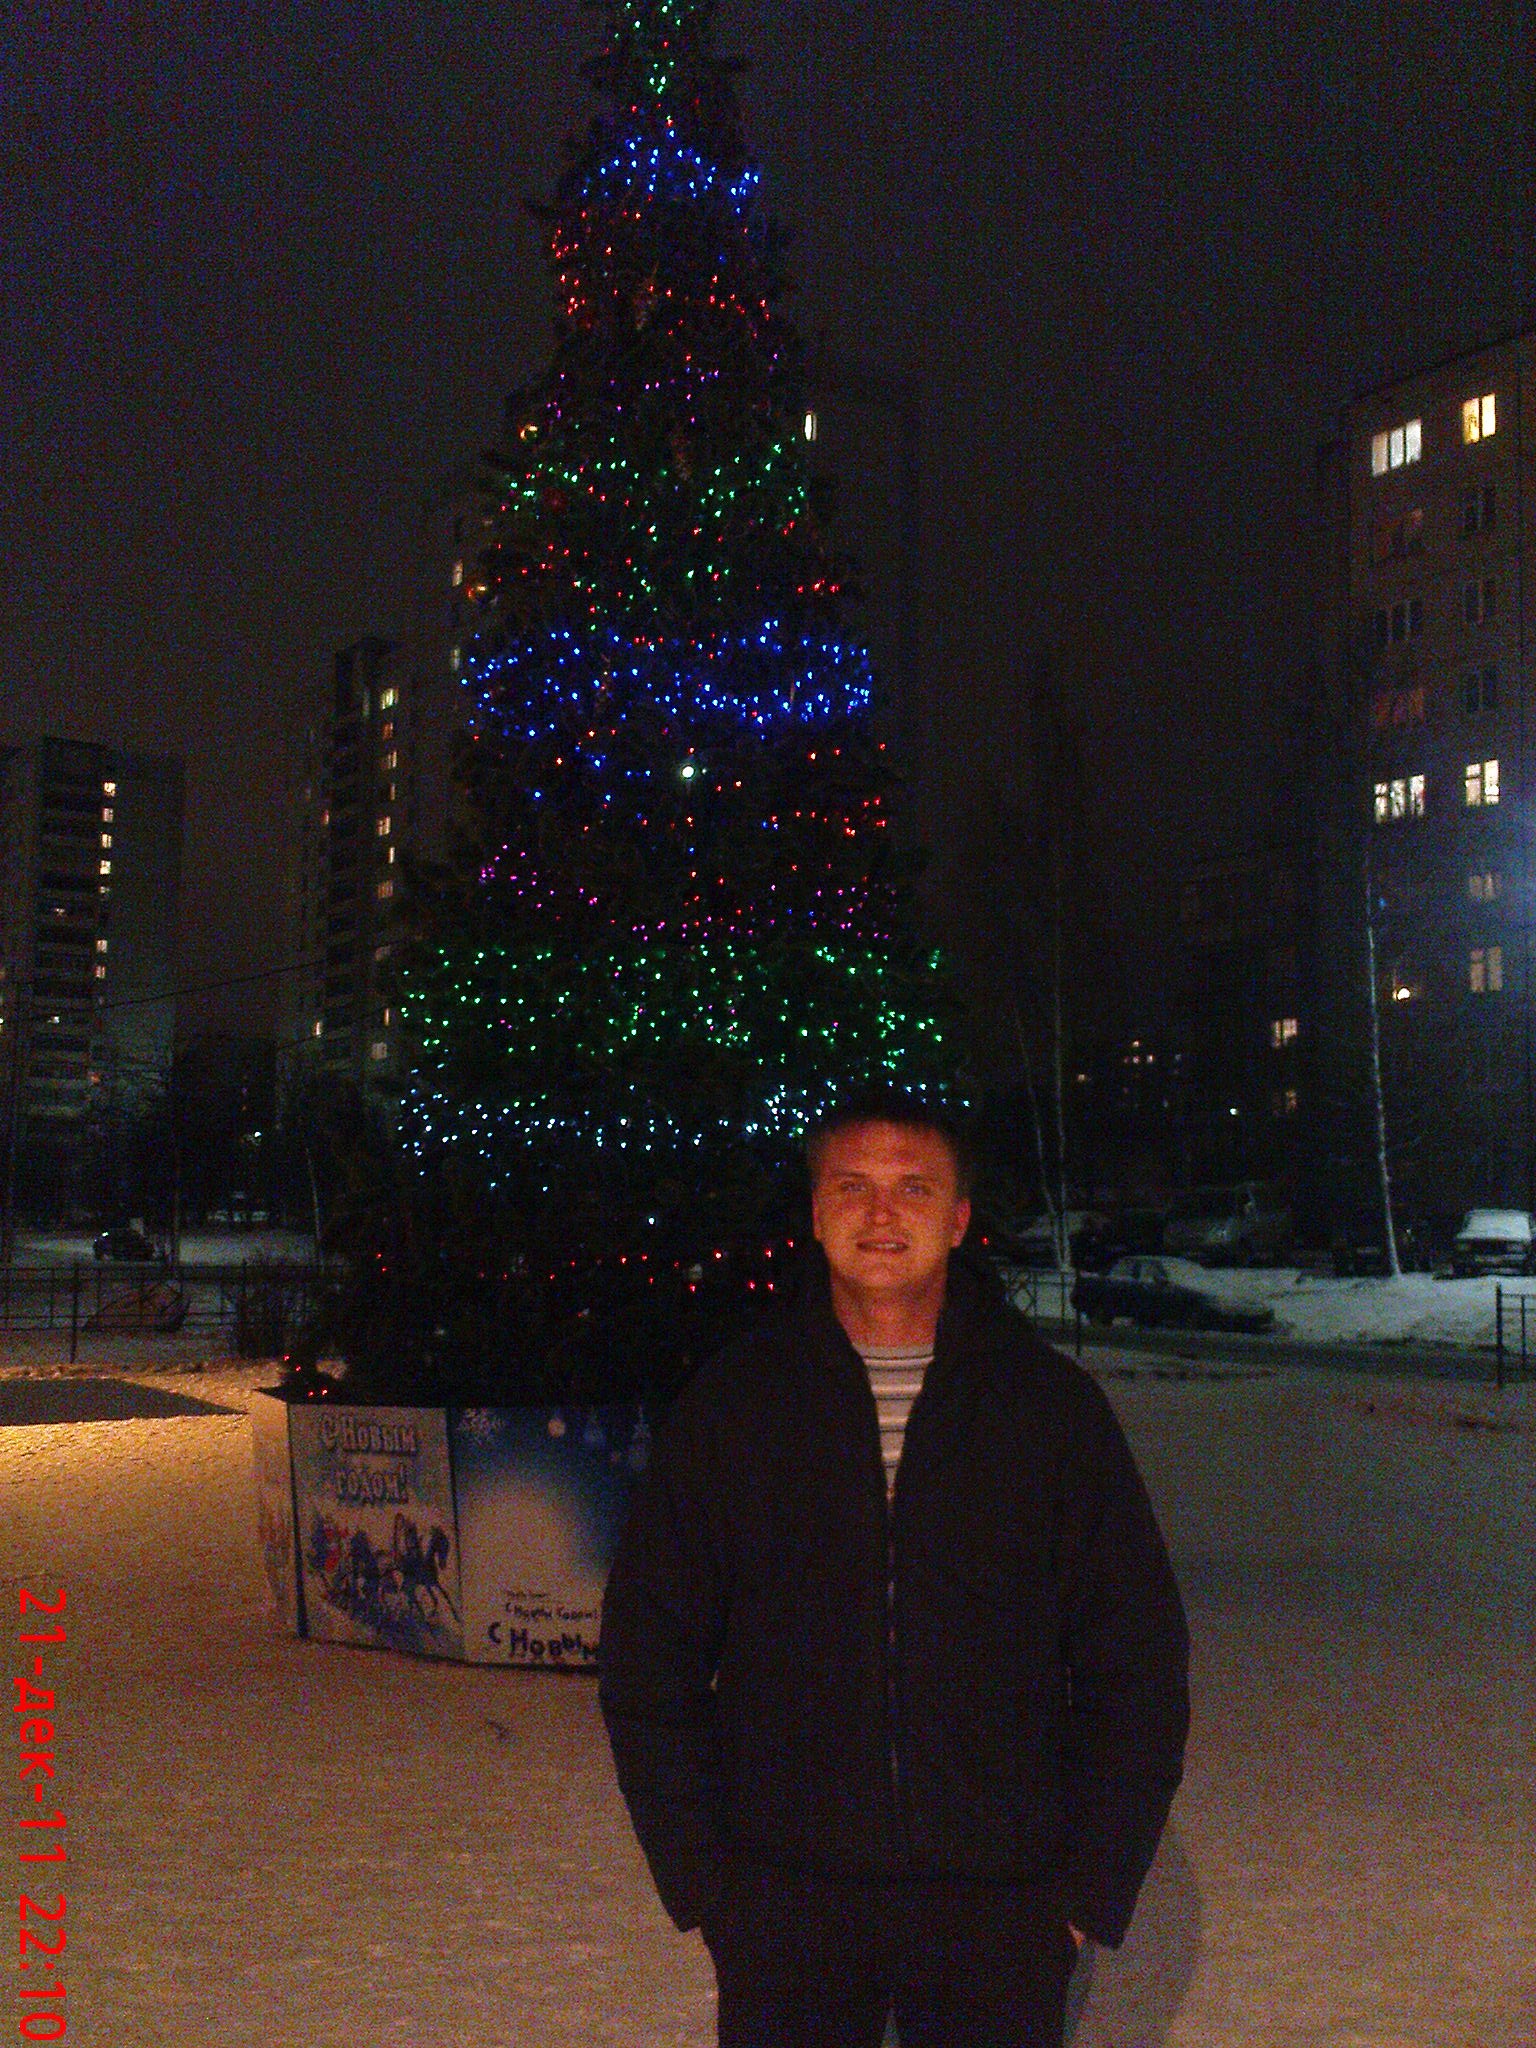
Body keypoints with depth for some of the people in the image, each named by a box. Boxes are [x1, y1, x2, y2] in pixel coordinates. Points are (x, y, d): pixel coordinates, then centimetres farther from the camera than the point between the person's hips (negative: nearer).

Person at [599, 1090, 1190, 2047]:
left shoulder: (1053, 1404, 0)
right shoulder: (730, 1404, 1)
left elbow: (1137, 1664, 5)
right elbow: (648, 1662, 5)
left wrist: (1094, 1887, 0)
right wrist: (698, 1874, -1)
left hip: (1001, 1907, 0)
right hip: (783, 1908, 0)